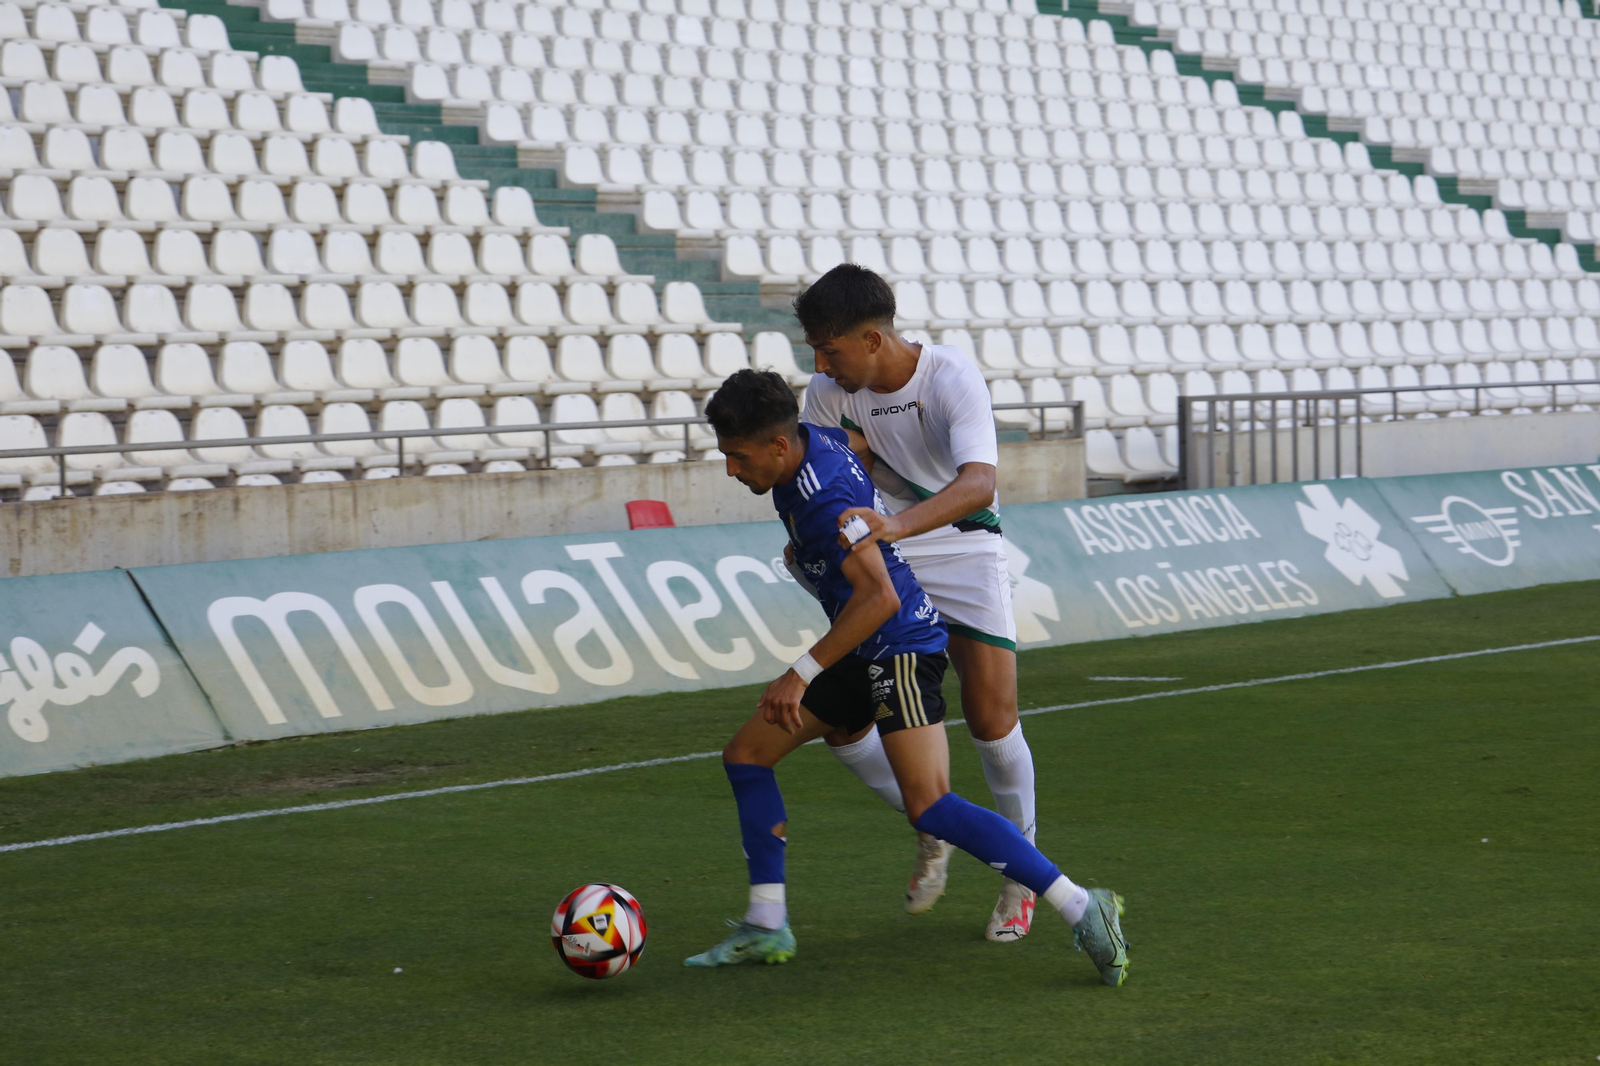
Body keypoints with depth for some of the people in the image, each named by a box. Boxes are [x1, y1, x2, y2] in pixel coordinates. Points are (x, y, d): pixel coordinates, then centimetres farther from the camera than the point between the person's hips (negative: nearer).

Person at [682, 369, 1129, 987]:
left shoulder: (824, 499, -25)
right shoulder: (812, 440, 2)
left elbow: (880, 597, -33)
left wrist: (802, 673, -30)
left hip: (900, 648, -11)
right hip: (861, 654, 11)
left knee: (929, 807, -20)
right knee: (746, 754, 10)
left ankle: (1082, 910, -18)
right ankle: (766, 928, 13)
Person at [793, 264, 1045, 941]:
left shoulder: (952, 378, -22)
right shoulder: (830, 393, -7)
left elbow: (977, 485, -37)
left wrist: (896, 525, -54)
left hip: (965, 551, -4)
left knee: (991, 721, -12)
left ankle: (1021, 871, 12)